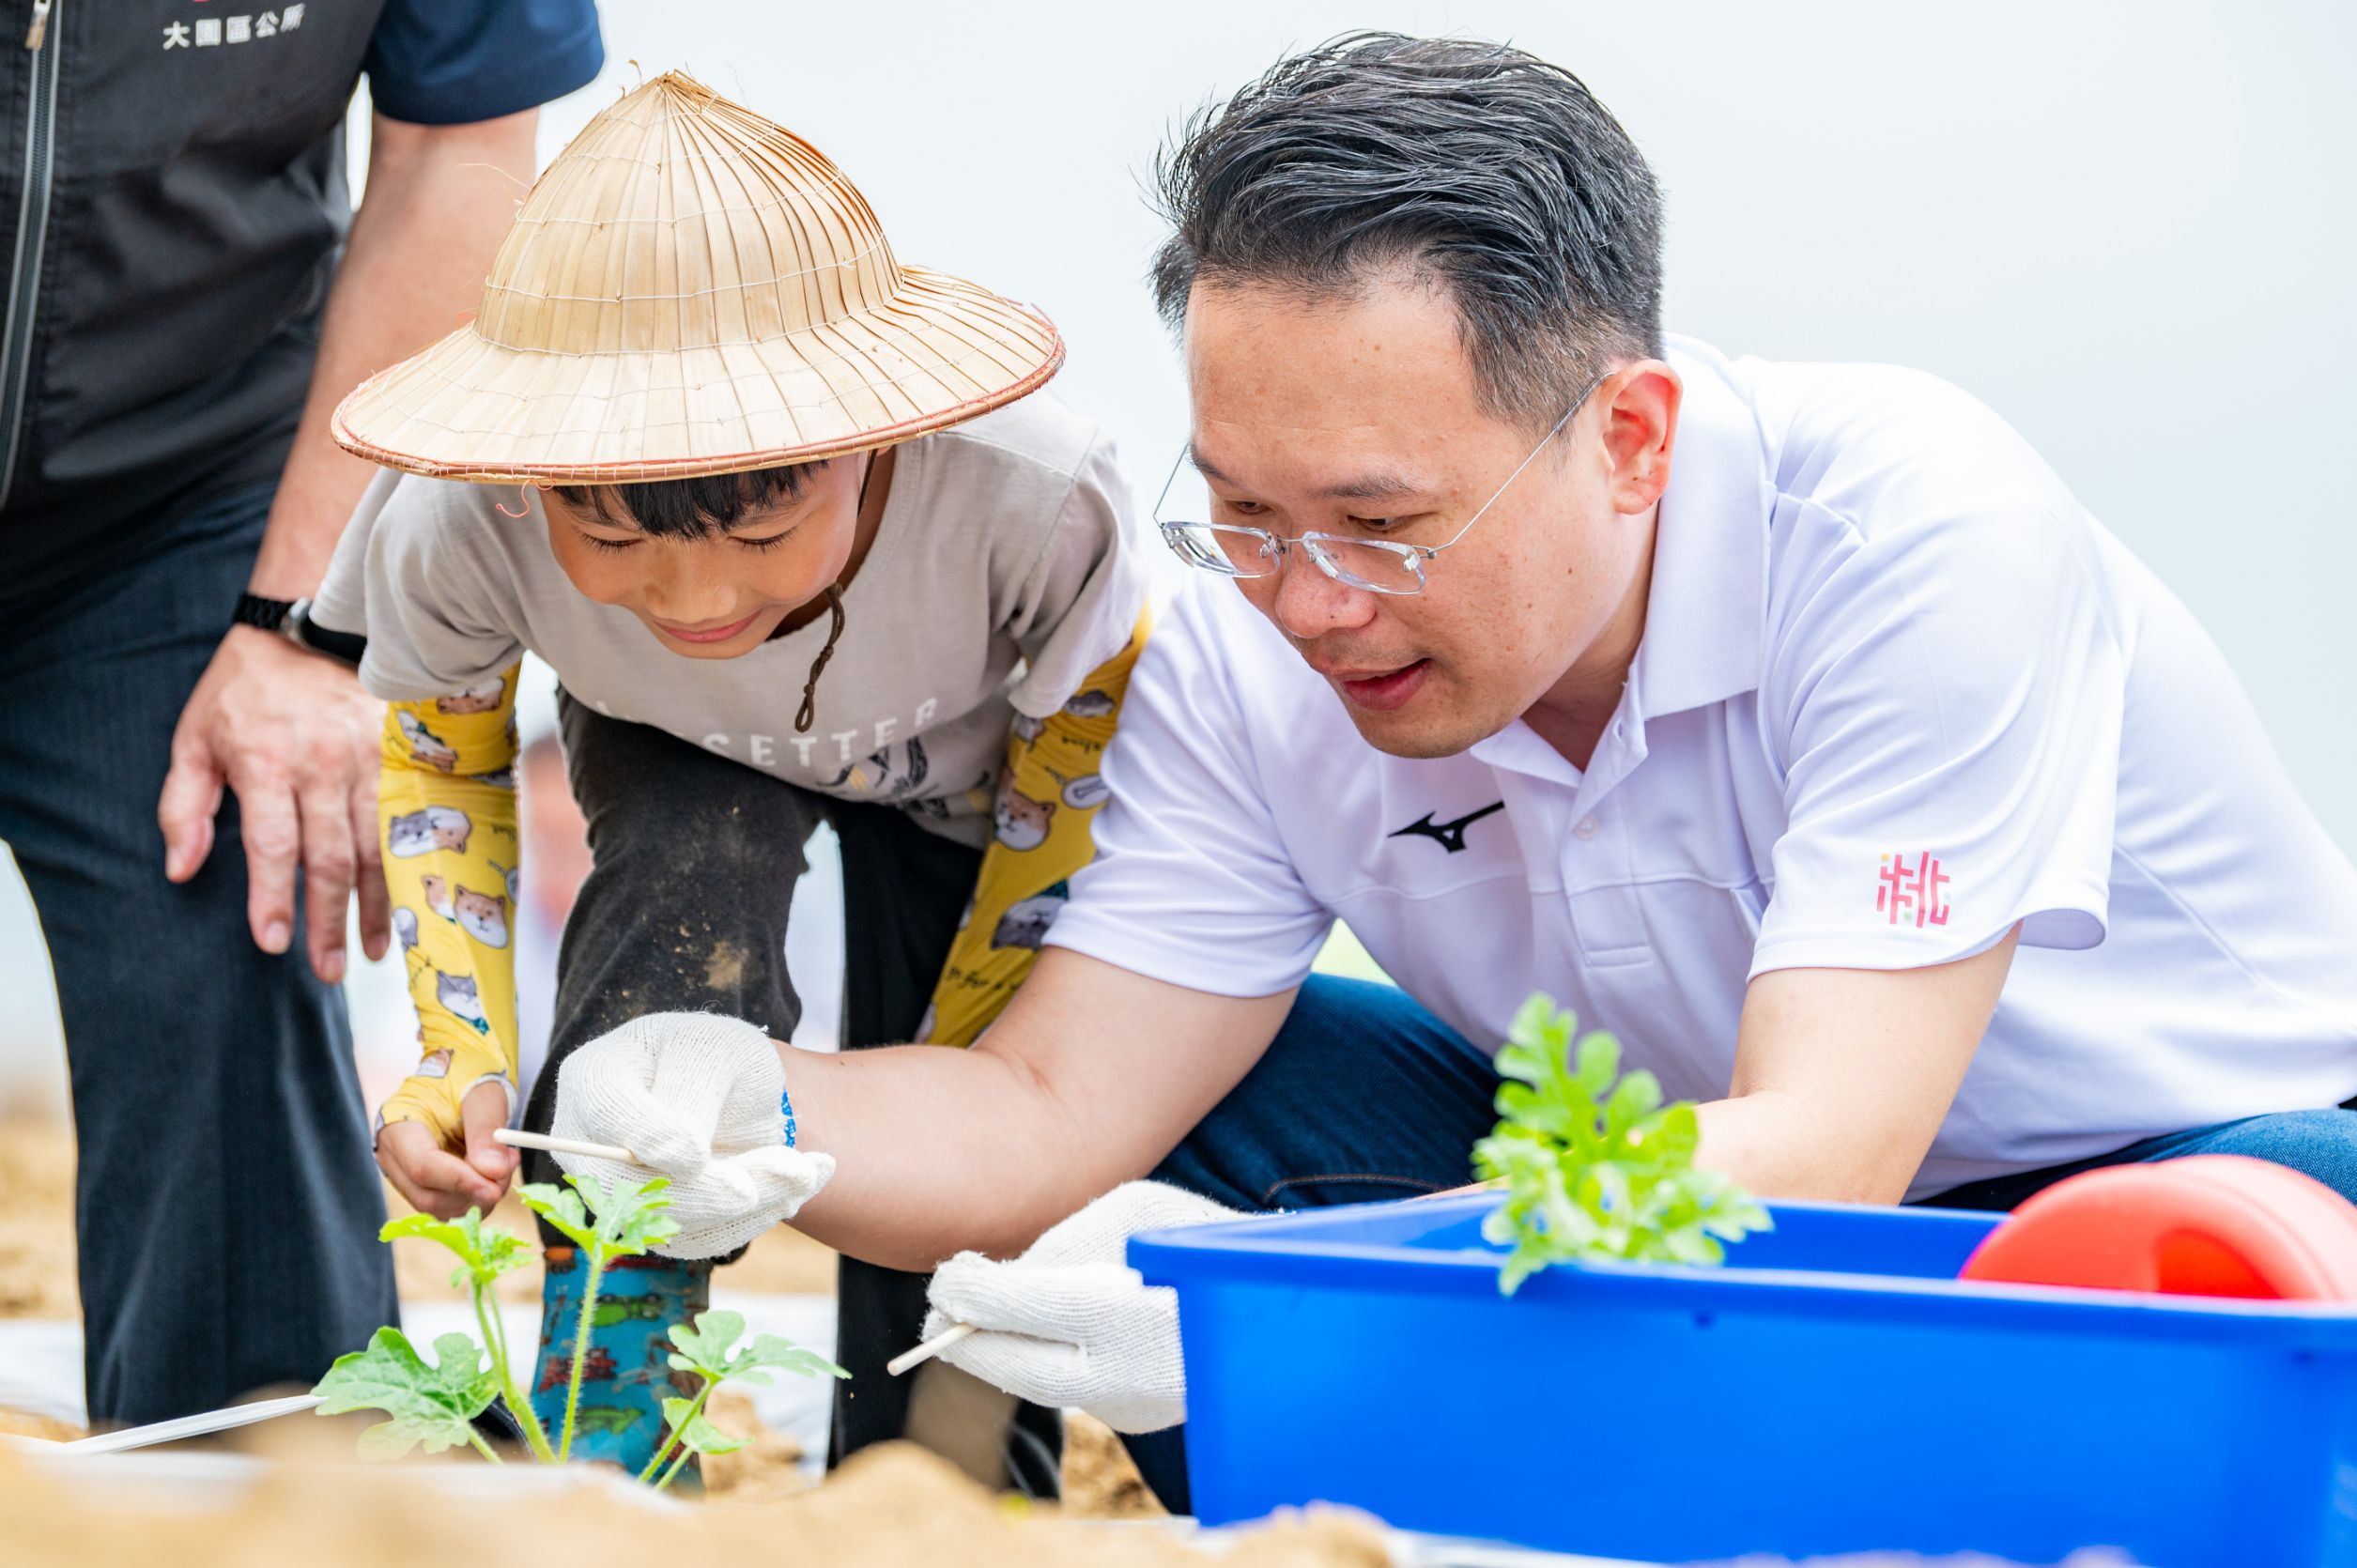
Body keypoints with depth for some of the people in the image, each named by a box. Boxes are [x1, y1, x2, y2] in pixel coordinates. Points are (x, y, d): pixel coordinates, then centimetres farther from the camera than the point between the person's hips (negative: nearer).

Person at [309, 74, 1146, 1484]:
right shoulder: (459, 526, -39)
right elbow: (440, 759, -14)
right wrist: (464, 1053, -27)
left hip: (958, 767, 0)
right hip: (675, 760, 0)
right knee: (690, 882, -32)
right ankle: (603, 1453, -25)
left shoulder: (1034, 498, -43)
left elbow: (1076, 766, -20)